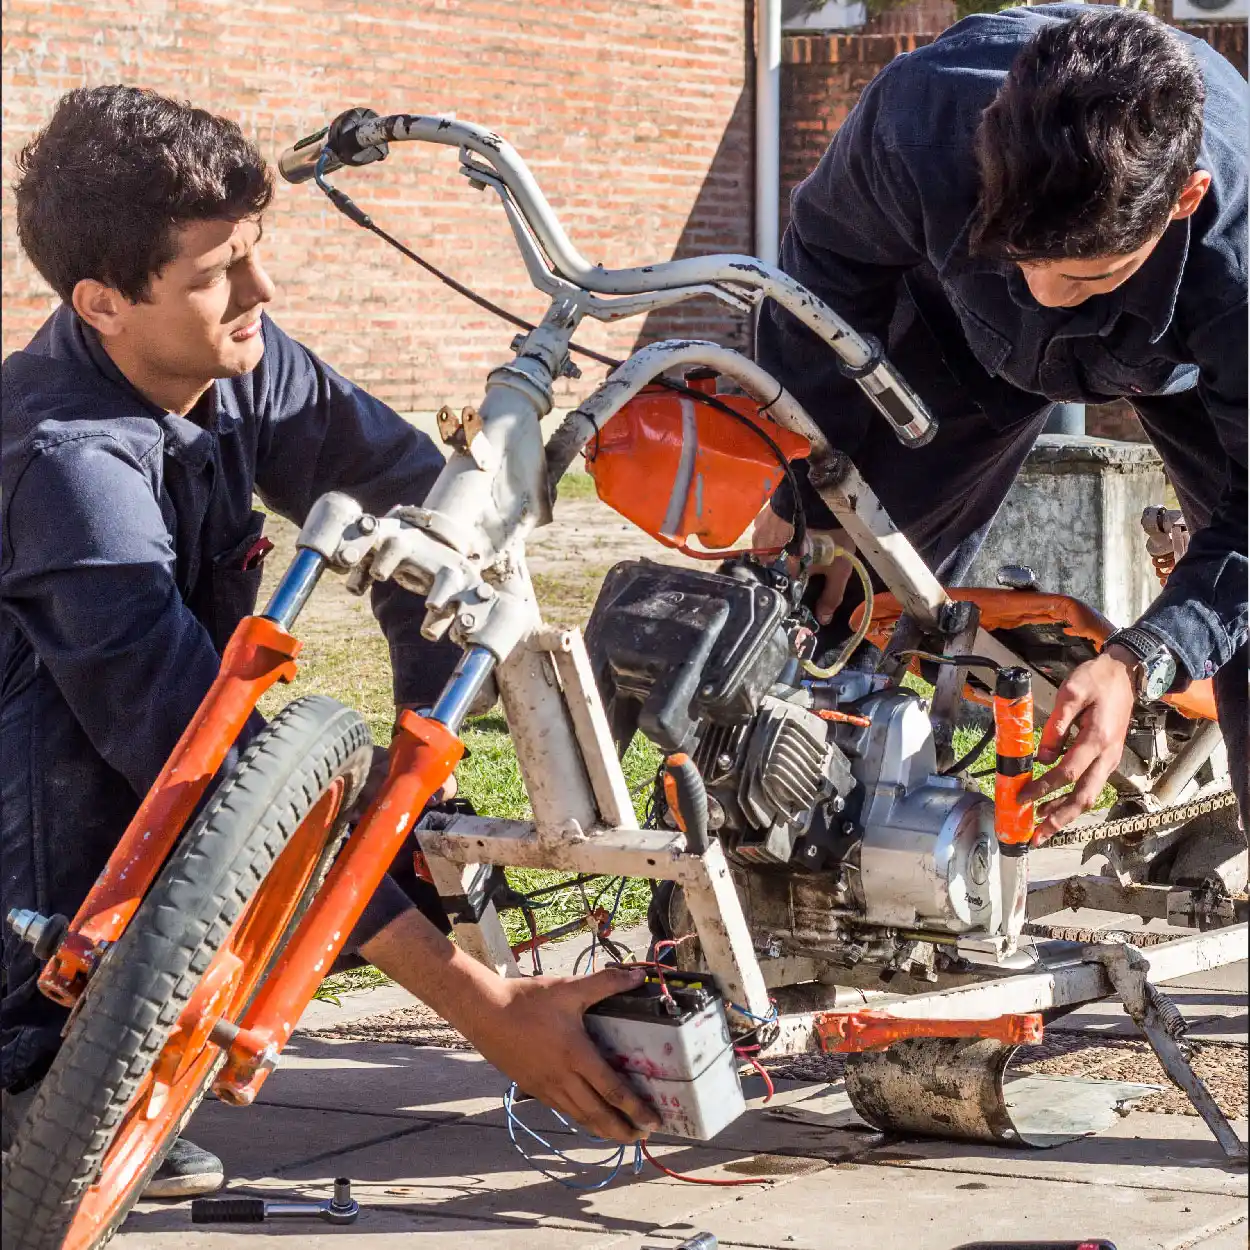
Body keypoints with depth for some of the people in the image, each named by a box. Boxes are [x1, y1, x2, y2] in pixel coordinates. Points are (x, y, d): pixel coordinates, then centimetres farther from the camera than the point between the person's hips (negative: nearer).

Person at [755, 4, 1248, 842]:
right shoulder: (921, 113, -42)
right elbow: (829, 263, -17)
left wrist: (1138, 665, -45)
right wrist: (809, 500, -12)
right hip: (972, 331, 2)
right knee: (860, 593, -1)